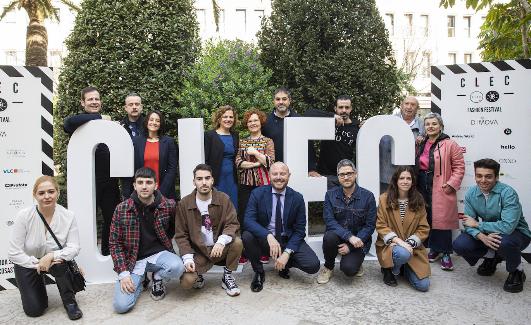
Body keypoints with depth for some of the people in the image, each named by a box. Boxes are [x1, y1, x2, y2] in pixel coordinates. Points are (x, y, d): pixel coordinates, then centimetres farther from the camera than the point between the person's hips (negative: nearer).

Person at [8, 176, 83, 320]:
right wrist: (37, 263, -28)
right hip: (27, 263, 0)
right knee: (34, 310, -5)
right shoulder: (24, 216, -23)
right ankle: (39, 287, 30)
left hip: (54, 261, 0)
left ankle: (70, 302, -10)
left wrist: (51, 256, -36)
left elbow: (74, 248, -21)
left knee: (59, 262, -35)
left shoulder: (68, 216, -21)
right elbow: (13, 253, -19)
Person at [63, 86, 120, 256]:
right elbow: (69, 122, -25)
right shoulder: (80, 123, 0)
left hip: (109, 181, 5)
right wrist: (99, 117, -17)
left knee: (112, 218, 12)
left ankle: (108, 253, 29)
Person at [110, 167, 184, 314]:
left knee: (177, 267, -32)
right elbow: (114, 243, -3)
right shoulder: (122, 209, -7)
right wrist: (123, 273, -10)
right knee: (121, 305, -17)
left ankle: (158, 278, 5)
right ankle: (139, 281, 17)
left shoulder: (168, 205, -7)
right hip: (133, 259, 0)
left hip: (158, 254, 0)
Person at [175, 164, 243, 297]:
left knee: (237, 242, -29)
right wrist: (187, 257, -16)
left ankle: (227, 277, -1)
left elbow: (232, 224, -12)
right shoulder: (184, 204, -5)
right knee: (186, 282, -25)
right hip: (198, 251, -1)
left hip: (220, 248, 1)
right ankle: (198, 277, 15)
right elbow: (181, 235, -2)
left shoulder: (223, 199, -5)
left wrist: (222, 241, -32)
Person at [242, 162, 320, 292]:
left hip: (288, 240, 1)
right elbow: (248, 220, -19)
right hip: (264, 240, 0)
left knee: (313, 265, -21)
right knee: (247, 236, -32)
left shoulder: (297, 198, -5)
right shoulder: (257, 193, -8)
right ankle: (258, 272, -3)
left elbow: (299, 230, -5)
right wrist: (269, 236, -35)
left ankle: (286, 262, 14)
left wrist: (287, 253, -18)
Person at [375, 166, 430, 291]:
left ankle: (404, 267, 23)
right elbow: (381, 226, -8)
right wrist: (398, 241, -21)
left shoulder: (418, 201, 2)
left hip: (413, 247, 3)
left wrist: (409, 243, -15)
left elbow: (424, 229, 1)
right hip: (390, 245, -3)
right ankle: (389, 269, -2)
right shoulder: (384, 199, -5)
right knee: (403, 253, -38)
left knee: (423, 285, -10)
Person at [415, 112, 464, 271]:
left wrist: (451, 184, -13)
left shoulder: (450, 145, -4)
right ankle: (434, 249, 23)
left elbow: (459, 167, -6)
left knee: (442, 219, -5)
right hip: (423, 187, 5)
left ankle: (445, 254, 7)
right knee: (427, 219, 8)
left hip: (441, 190, -5)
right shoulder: (421, 144, 14)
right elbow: (415, 165, 23)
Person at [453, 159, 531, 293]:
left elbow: (507, 227, -36)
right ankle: (491, 257, 13)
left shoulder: (508, 193, -25)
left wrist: (477, 224, -25)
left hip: (516, 233, -5)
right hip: (487, 233, 5)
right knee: (459, 245, -18)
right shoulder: (471, 193, -10)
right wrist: (482, 236, -33)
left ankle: (517, 271, -4)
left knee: (504, 241, -39)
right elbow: (468, 223, -12)